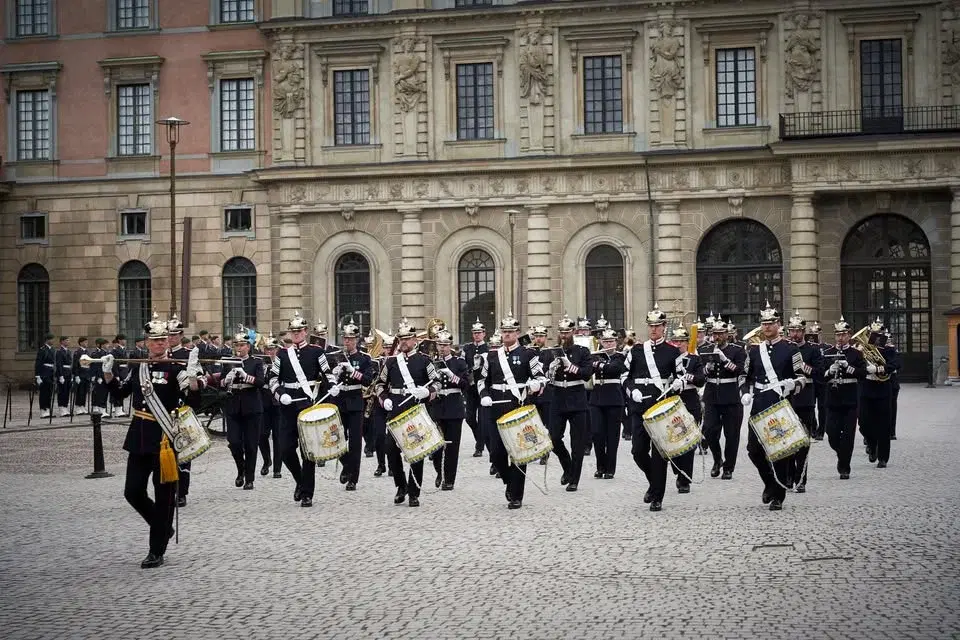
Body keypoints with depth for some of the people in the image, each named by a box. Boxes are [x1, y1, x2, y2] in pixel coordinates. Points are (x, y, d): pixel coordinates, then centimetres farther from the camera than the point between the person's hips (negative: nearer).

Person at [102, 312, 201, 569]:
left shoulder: (176, 369, -6)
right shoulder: (138, 367, 10)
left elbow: (193, 403, -15)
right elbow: (119, 393, 22)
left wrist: (192, 377, -29)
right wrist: (108, 372, 9)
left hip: (165, 439, -5)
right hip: (139, 439, 5)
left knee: (163, 496, 1)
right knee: (133, 492, 5)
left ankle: (157, 552, 9)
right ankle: (163, 528, 28)